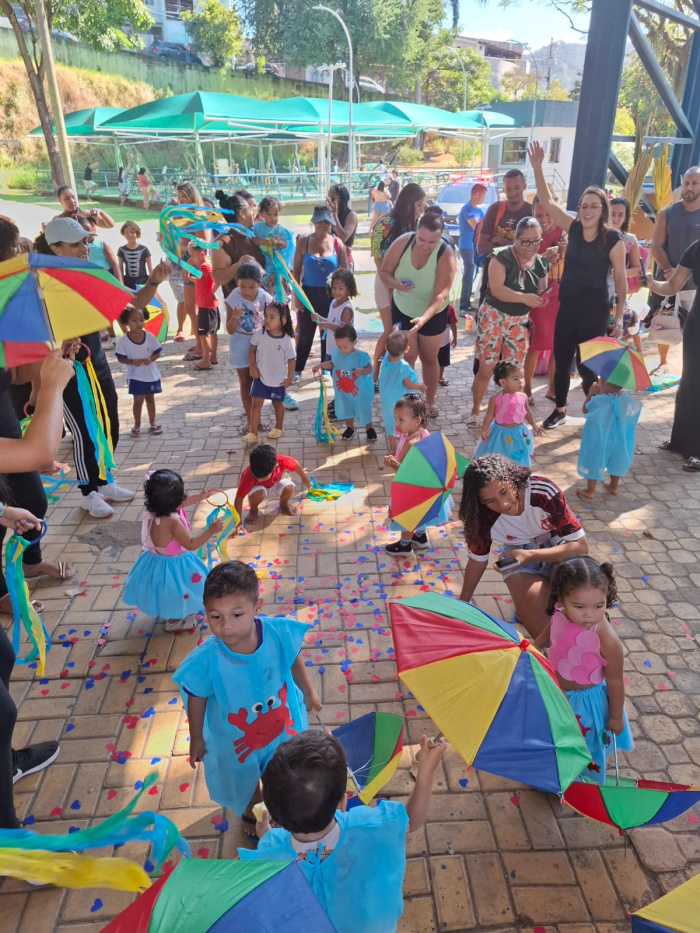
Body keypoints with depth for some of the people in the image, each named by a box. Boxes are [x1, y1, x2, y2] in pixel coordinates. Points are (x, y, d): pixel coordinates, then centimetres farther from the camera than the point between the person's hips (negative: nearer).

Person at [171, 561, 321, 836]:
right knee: (246, 781, 29)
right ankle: (250, 814, 65)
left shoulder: (279, 632, -34)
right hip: (236, 737, -1)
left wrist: (308, 692, 6)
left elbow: (294, 659, -11)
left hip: (282, 723, 2)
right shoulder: (206, 660, -37)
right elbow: (196, 700, -17)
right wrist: (196, 739, -1)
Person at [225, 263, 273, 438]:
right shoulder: (233, 299, -16)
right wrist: (234, 317, -32)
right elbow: (230, 330, -12)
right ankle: (249, 419, 18)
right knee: (245, 382, 7)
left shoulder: (265, 298, -12)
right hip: (241, 344, -1)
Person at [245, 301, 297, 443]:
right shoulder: (259, 334, -13)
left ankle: (278, 428, 39)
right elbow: (252, 350, 1)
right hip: (260, 377, 2)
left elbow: (291, 360, -9)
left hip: (278, 380, -2)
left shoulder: (287, 340, -18)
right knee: (256, 403, 0)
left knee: (277, 404, 18)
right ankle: (253, 433, 7)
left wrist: (289, 379, -7)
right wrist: (252, 368, -5)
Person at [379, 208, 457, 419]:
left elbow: (441, 294, -34)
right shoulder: (402, 242, -22)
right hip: (402, 309, 1)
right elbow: (384, 272, -12)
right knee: (407, 357, -3)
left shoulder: (446, 254, -29)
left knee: (429, 358, 12)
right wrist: (395, 283, -35)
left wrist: (424, 318, -49)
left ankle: (430, 401, 31)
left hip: (433, 314, -1)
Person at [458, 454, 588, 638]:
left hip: (562, 550, 0)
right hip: (520, 557, 1)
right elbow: (478, 560, -6)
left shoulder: (544, 491, -32)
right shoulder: (485, 516, -24)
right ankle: (525, 604, 12)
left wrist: (529, 555, -38)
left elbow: (580, 546, -26)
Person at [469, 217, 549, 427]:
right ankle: (474, 411, 17)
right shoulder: (502, 257, -14)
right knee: (486, 368, 0)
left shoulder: (541, 263, 3)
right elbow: (496, 289, -25)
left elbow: (542, 292, 9)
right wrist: (524, 297, -35)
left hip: (520, 321, 5)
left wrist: (541, 298, -16)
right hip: (494, 317, -5)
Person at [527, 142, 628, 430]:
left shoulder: (613, 238, -12)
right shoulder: (573, 228, -1)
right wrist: (537, 168, -10)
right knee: (561, 361, 12)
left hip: (595, 310, -4)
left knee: (587, 365, 1)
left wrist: (619, 316, -9)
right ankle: (559, 411, 30)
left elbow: (620, 279, -7)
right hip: (567, 306, 4)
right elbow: (547, 202, 0)